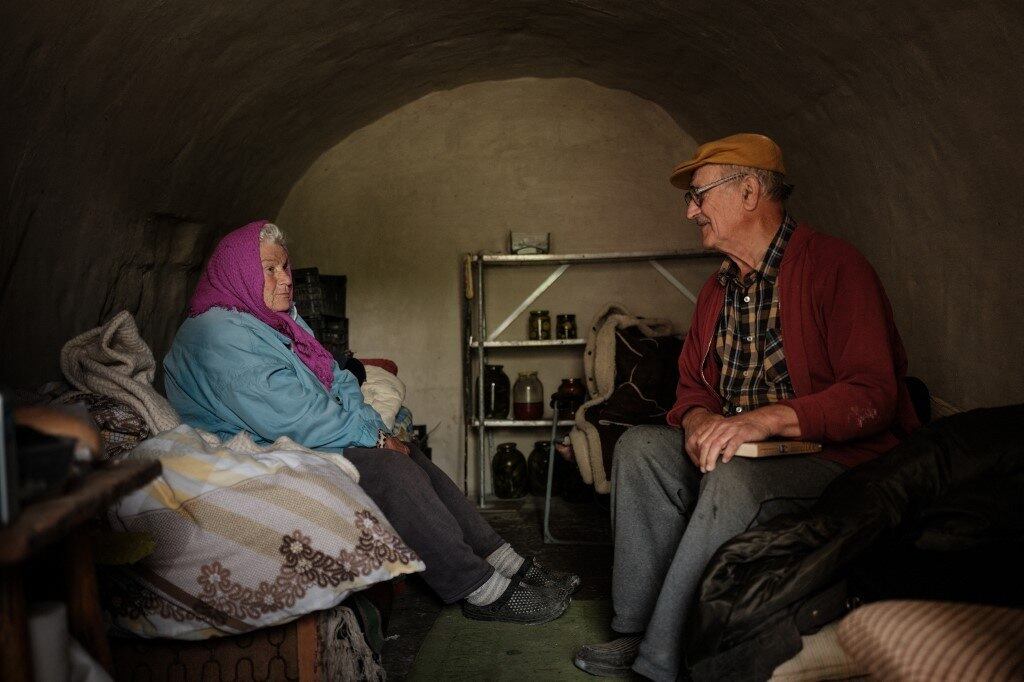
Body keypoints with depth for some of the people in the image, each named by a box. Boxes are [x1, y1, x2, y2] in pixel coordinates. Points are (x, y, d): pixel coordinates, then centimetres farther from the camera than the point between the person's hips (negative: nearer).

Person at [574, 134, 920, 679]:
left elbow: (873, 394, -21)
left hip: (840, 458, -7)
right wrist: (697, 420, -10)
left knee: (735, 479, -34)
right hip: (738, 452, 8)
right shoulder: (717, 290, 14)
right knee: (640, 446, -11)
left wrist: (767, 418, -33)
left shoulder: (833, 265, -12)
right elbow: (693, 388, 15)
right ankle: (635, 631, -10)